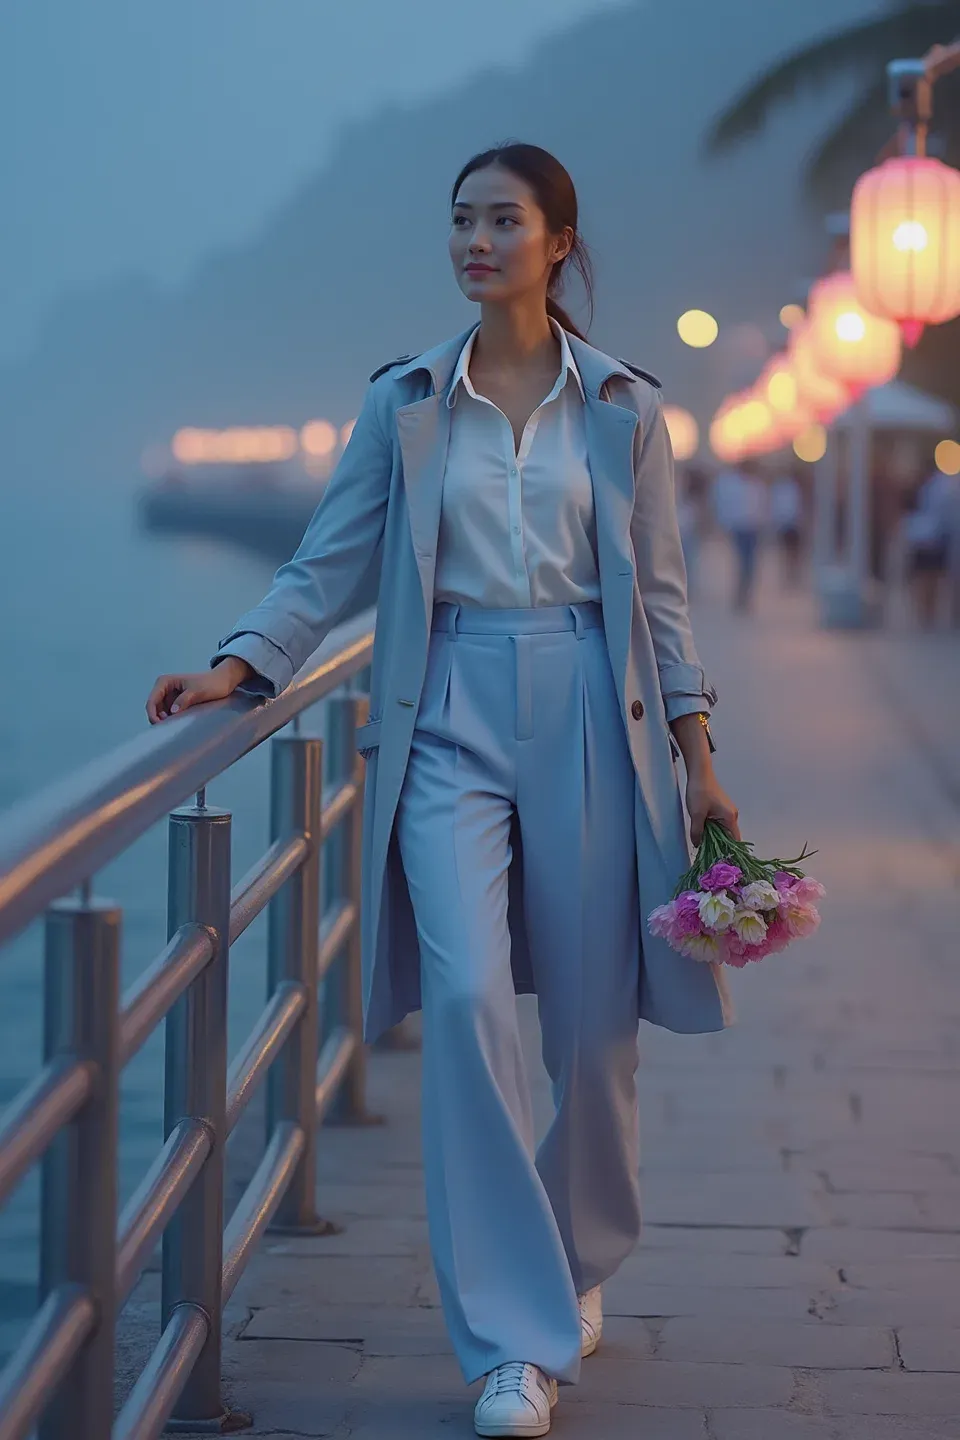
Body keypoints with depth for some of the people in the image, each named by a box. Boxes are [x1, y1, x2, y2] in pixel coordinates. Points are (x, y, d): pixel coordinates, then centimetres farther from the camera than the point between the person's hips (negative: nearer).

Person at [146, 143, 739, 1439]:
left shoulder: (623, 406, 4)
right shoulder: (405, 401, 5)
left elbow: (658, 593, 7)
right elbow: (328, 566, 5)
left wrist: (699, 760, 3)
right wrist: (237, 666, -10)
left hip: (589, 719, 1)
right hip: (451, 721, 0)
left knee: (593, 1024, 5)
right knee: (466, 997, -16)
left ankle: (581, 1264, 33)